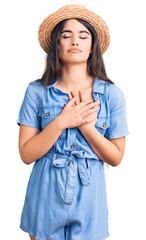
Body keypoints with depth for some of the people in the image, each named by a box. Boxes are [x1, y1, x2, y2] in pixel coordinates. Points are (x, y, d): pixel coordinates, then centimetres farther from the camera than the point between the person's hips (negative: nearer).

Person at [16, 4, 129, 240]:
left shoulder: (112, 94, -5)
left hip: (88, 197, 1)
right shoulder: (37, 91, -6)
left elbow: (116, 157, -4)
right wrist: (61, 122, -20)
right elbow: (26, 154, -8)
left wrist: (86, 126, -18)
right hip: (45, 198, 0)